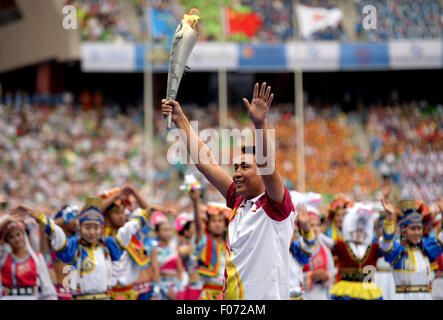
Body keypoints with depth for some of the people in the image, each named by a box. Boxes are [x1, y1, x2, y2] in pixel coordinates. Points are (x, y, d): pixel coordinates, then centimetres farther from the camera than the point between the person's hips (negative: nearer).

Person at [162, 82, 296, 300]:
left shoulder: (276, 204, -5)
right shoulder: (238, 201, 14)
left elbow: (267, 165, -23)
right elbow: (204, 161, 16)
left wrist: (260, 124, -35)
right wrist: (180, 121, 14)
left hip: (267, 296, -7)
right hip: (231, 297, 7)